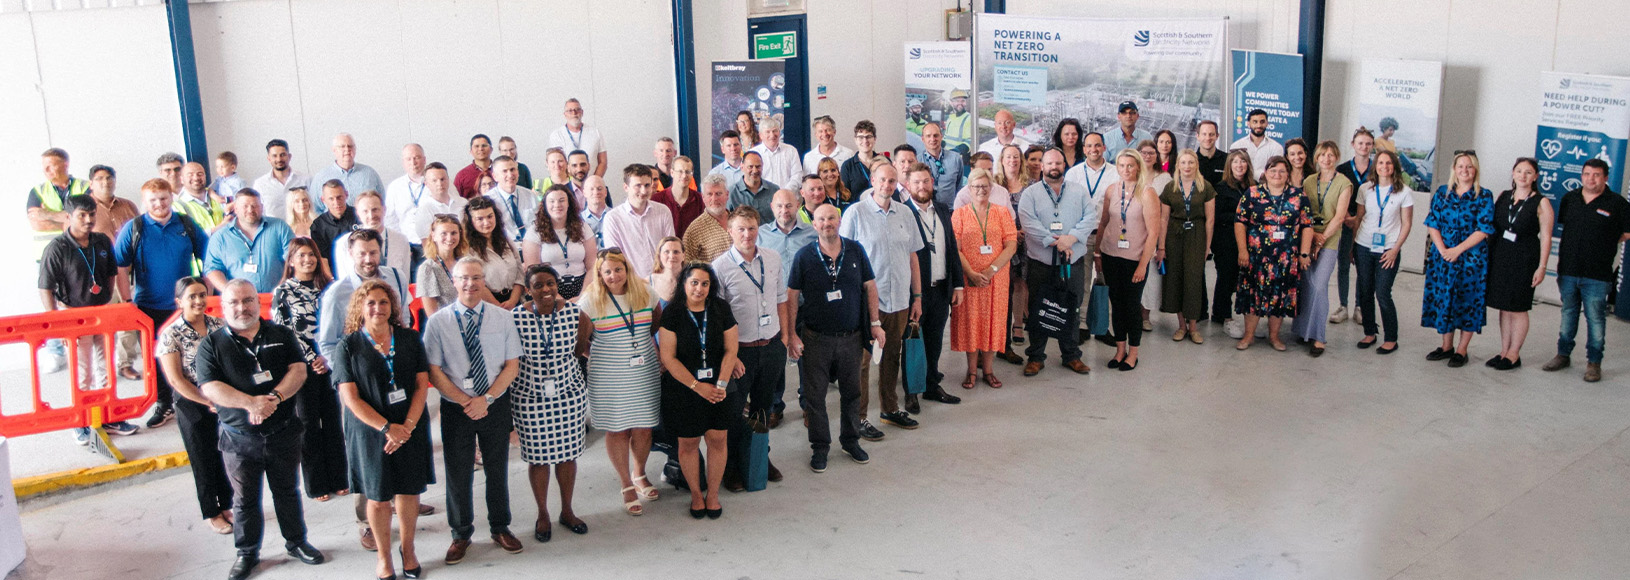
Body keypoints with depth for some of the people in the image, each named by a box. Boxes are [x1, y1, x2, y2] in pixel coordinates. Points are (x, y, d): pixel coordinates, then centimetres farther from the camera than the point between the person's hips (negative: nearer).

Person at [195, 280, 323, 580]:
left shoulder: (282, 336, 3)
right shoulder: (212, 345, -3)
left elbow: (298, 370, -6)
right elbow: (210, 387, -13)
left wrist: (275, 397, -24)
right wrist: (252, 403, -25)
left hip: (283, 433, 1)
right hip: (240, 438, -1)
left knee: (288, 491, 16)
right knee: (245, 499, 11)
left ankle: (296, 542, 32)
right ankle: (247, 552, 27)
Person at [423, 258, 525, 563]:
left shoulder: (503, 317, -3)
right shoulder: (438, 322, -6)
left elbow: (512, 365, -3)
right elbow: (434, 372, -6)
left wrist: (486, 399, -14)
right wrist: (465, 402, -15)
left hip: (496, 406, 1)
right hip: (455, 409, -1)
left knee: (497, 470, 14)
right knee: (458, 474, 9)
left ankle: (500, 528, 32)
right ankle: (461, 534, 29)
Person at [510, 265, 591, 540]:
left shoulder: (573, 311, -8)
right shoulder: (516, 318, -13)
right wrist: (504, 401, -1)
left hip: (569, 394, 2)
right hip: (530, 398, -2)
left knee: (568, 453, 13)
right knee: (538, 457, 9)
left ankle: (567, 510, 32)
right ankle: (542, 515, 29)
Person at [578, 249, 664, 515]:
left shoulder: (645, 293, 0)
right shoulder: (590, 300, -9)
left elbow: (659, 325, 15)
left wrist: (660, 354, 8)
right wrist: (598, 358, -4)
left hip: (645, 374, 3)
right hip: (609, 378, -2)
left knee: (643, 428, 9)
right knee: (617, 430, 5)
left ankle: (639, 474, 36)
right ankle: (627, 485, 22)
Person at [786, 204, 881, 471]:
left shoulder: (855, 251, 0)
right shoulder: (804, 256, -6)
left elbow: (870, 287, 7)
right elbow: (791, 297, -3)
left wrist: (875, 323, 4)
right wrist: (791, 334, -7)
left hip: (851, 337, 2)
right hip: (816, 338, -2)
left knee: (851, 391, 14)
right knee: (814, 395, 5)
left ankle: (851, 440, 32)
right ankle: (820, 446, 21)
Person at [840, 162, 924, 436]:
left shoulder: (904, 213, 8)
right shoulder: (855, 213, -5)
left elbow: (912, 256, 13)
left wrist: (917, 295, 11)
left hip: (899, 299, 5)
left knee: (892, 356, 15)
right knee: (862, 358, 0)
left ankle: (890, 409, 29)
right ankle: (858, 418, 9)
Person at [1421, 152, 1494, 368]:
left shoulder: (1484, 196, -3)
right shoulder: (1442, 192, 6)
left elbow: (1483, 230, -9)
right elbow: (1433, 224, 3)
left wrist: (1457, 250, -16)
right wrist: (1442, 250, -10)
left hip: (1471, 257, -3)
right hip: (1442, 256, 3)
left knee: (1467, 301, 2)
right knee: (1443, 298, 8)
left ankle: (1461, 350, 11)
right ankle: (1447, 346, 21)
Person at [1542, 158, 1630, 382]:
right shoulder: (1569, 199, 7)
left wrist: (1605, 245, 1)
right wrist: (1561, 259, 11)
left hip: (1597, 274, -4)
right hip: (1568, 270, 4)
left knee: (1596, 318, 0)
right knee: (1568, 314, 16)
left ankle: (1594, 362, 9)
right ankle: (1563, 354, 26)